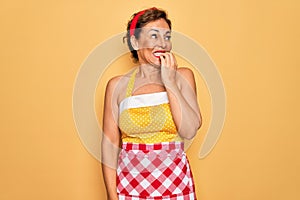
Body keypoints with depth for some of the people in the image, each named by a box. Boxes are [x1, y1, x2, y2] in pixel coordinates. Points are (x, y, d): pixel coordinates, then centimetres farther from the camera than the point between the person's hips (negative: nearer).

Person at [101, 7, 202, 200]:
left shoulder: (183, 76, -2)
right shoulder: (117, 85, -4)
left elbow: (189, 131, -13)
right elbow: (110, 144, -3)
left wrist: (169, 82, -15)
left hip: (175, 183, 1)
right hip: (130, 184, 0)